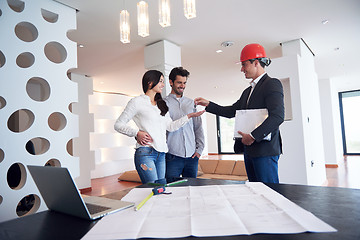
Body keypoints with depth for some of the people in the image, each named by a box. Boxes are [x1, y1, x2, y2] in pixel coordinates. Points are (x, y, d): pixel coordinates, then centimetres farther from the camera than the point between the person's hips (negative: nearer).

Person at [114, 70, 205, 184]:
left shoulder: (162, 104, 20)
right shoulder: (137, 102, 1)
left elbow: (170, 126, 12)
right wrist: (137, 133, -12)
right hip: (145, 152, -6)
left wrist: (189, 116, 6)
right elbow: (118, 124, 1)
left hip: (161, 154, 6)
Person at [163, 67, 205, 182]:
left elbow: (198, 127, 14)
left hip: (192, 156, 4)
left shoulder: (191, 103, 13)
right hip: (173, 156, -4)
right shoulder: (164, 103, 1)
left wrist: (199, 149, 7)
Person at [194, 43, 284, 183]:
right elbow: (231, 111, 19)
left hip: (265, 150, -8)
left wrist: (253, 136, -21)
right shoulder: (248, 91, 21)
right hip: (249, 150, 8)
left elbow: (278, 116, -19)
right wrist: (208, 104, 12)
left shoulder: (272, 84, -7)